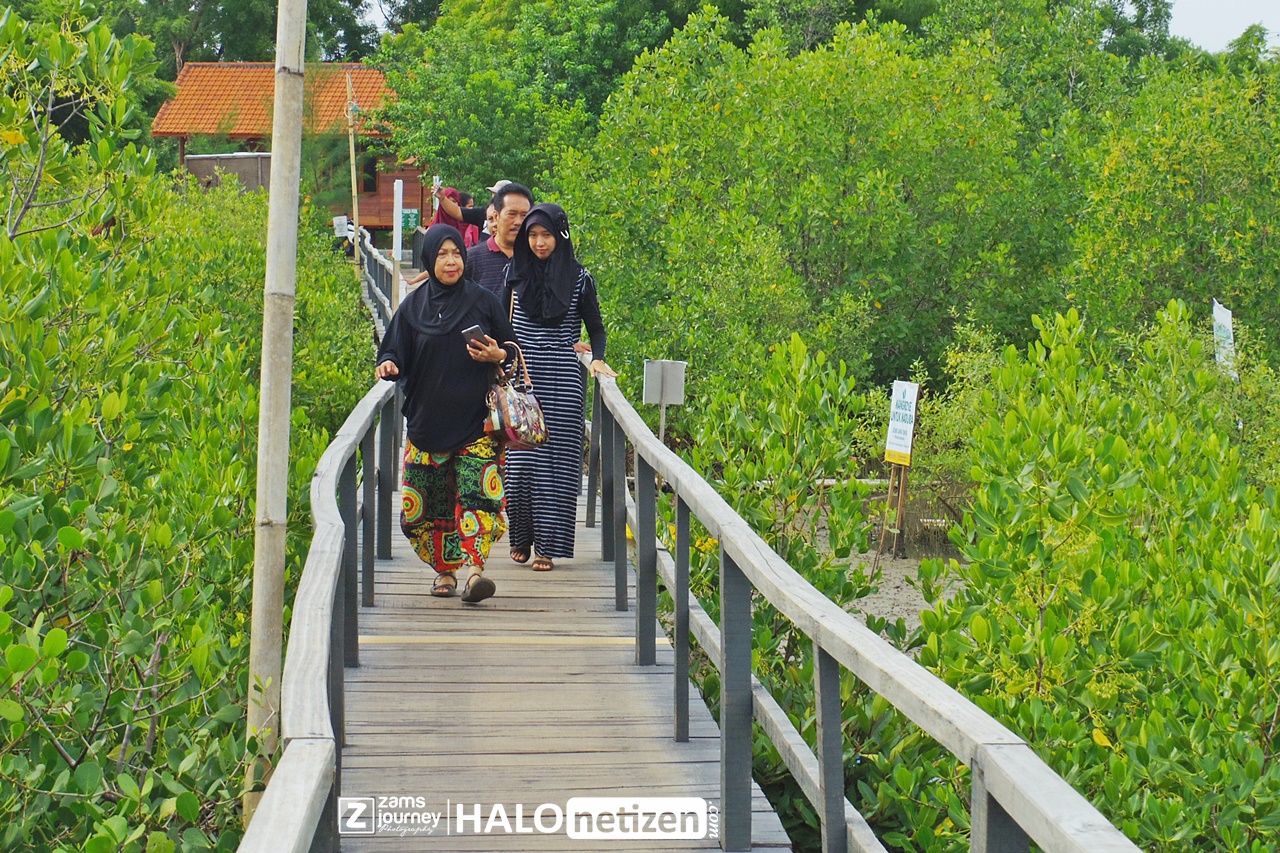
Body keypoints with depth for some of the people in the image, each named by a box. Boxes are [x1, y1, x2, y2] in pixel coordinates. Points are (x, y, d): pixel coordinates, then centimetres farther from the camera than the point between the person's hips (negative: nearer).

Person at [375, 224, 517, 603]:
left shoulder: (483, 301, 5)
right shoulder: (413, 305, 7)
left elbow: (513, 348, 11)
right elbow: (396, 351, 8)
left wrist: (498, 355, -12)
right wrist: (388, 363, -14)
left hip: (474, 419, -2)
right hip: (428, 418, 2)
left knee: (476, 492, -16)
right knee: (433, 500, 3)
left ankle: (472, 568, -27)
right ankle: (445, 569, 17)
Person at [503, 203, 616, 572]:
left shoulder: (579, 278, 2)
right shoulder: (516, 272, 8)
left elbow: (596, 327, 8)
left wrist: (598, 359, -8)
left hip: (562, 380, -2)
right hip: (522, 376, 2)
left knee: (556, 459, -5)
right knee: (520, 457, -4)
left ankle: (547, 545, -1)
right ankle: (521, 536, 13)